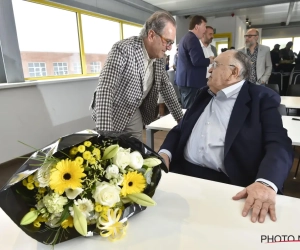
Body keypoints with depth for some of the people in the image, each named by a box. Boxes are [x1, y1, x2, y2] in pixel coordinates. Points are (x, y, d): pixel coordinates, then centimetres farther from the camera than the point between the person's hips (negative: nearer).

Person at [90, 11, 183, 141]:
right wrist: (105, 135, -40)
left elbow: (166, 88, 8)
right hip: (113, 113, -6)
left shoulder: (159, 57, -3)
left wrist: (181, 119, 8)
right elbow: (105, 91, -33)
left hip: (135, 113, 6)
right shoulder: (123, 49, -25)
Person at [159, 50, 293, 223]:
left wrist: (266, 183, -30)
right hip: (183, 173, 5)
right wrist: (165, 154, -3)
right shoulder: (205, 94, 17)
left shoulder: (262, 98, 1)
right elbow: (180, 129, 17)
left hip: (227, 183, -4)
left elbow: (279, 144, -10)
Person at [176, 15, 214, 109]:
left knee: (186, 109, 15)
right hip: (191, 82, -10)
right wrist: (209, 60, -6)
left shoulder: (186, 37, 18)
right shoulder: (192, 38, -13)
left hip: (185, 80, 10)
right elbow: (197, 61, -24)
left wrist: (206, 60, 17)